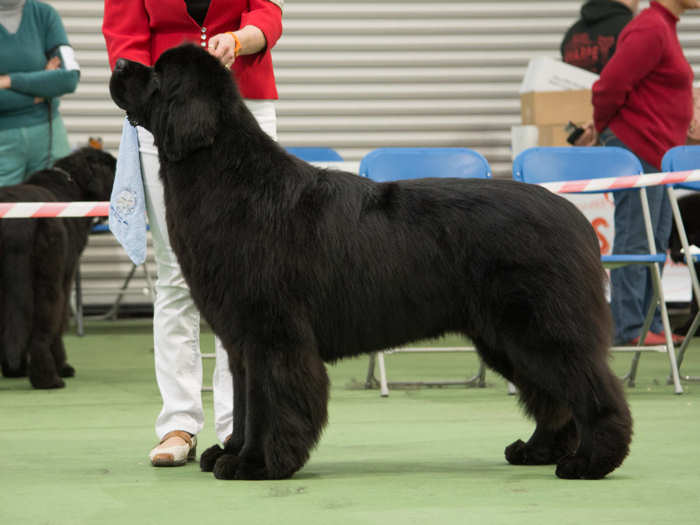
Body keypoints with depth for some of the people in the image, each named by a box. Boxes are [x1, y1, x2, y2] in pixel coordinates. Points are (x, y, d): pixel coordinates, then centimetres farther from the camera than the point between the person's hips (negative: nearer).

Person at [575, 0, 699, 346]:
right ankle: (629, 328, -5)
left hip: (656, 153, 10)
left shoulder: (664, 28, 18)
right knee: (635, 240, -7)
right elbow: (611, 83, -21)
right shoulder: (650, 30, -16)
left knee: (657, 243, 11)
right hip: (637, 149, -10)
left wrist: (602, 127, 18)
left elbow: (615, 84, 24)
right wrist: (602, 126, -5)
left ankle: (649, 324, 16)